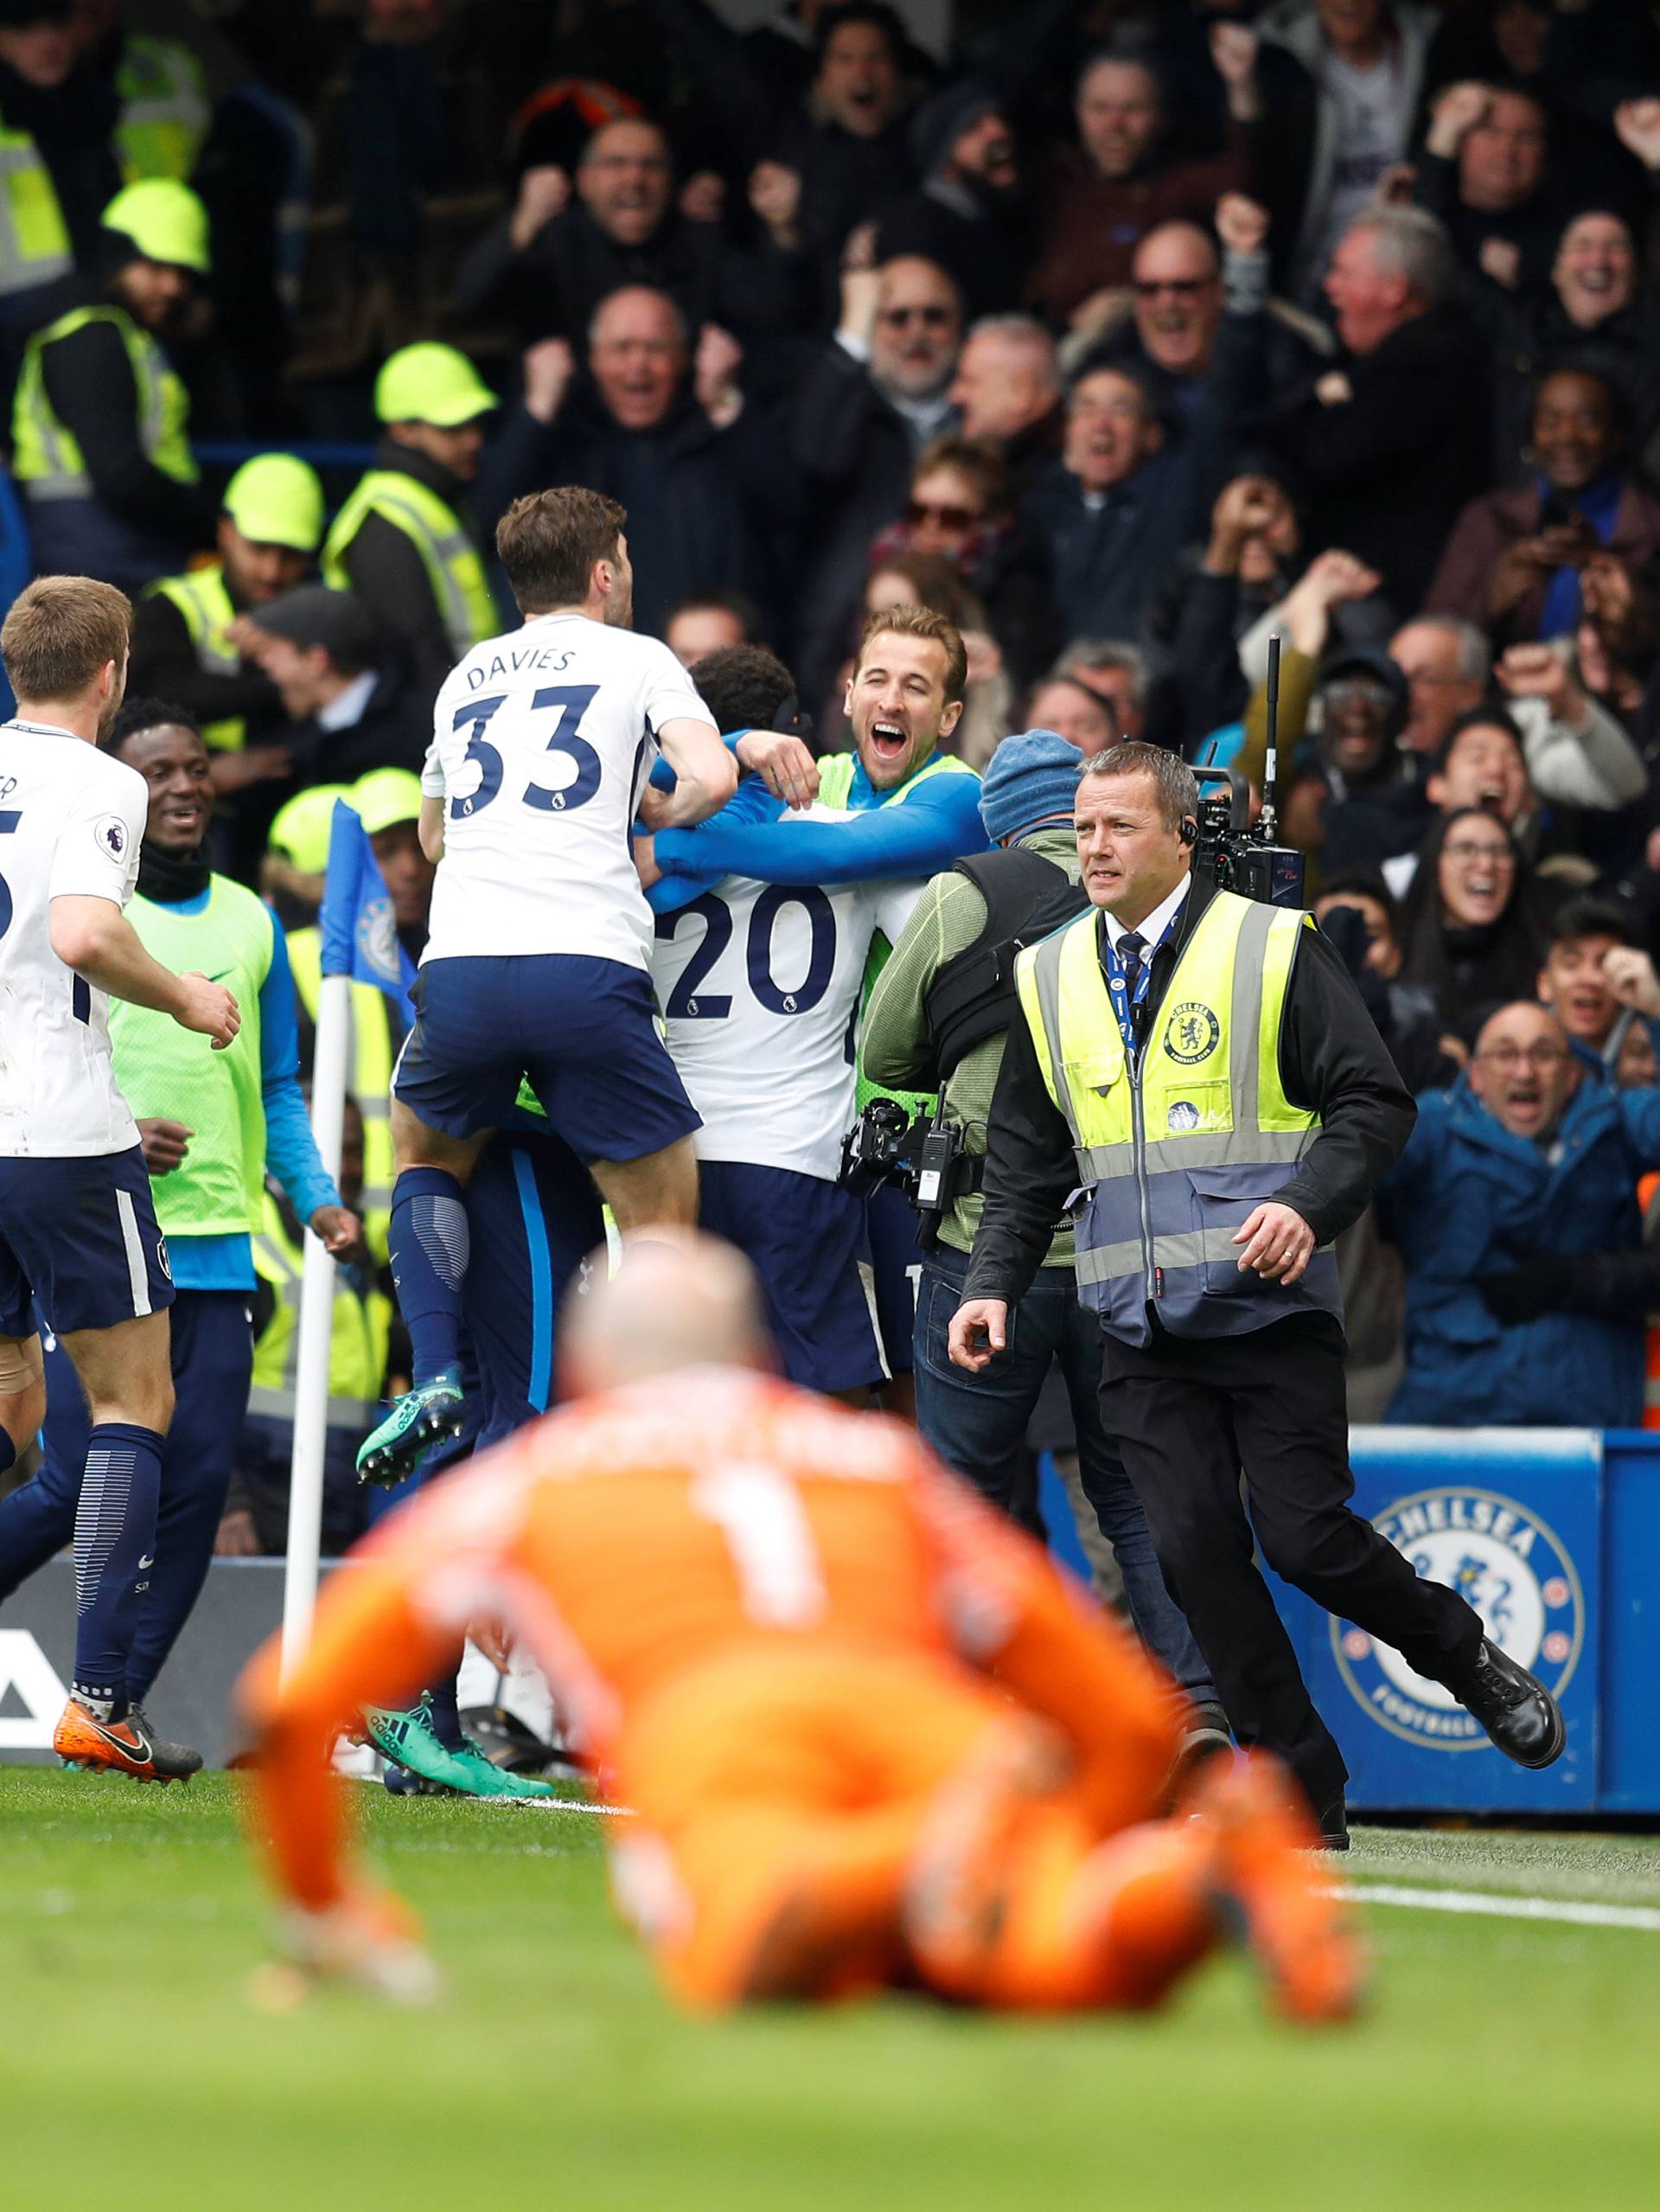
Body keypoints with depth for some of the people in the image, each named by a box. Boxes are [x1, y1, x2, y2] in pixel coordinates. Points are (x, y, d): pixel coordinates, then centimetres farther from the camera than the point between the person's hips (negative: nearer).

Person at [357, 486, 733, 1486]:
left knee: (427, 1156, 29)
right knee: (663, 1225, 6)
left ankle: (436, 1376, 8)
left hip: (460, 964, 3)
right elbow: (711, 776, -5)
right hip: (588, 970, -3)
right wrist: (658, 810, 18)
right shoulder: (636, 658, 13)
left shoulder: (466, 676, 26)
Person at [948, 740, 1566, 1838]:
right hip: (1143, 1332, 4)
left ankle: (1467, 1657, 18)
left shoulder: (1275, 948, -1)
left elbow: (1375, 1104, -4)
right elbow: (1027, 1162, 18)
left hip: (1271, 1308, -4)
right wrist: (994, 1286, 4)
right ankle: (1303, 1792, 3)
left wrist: (1309, 1206, -21)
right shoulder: (1050, 977, 13)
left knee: (1304, 1535, -9)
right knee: (1196, 1550, -5)